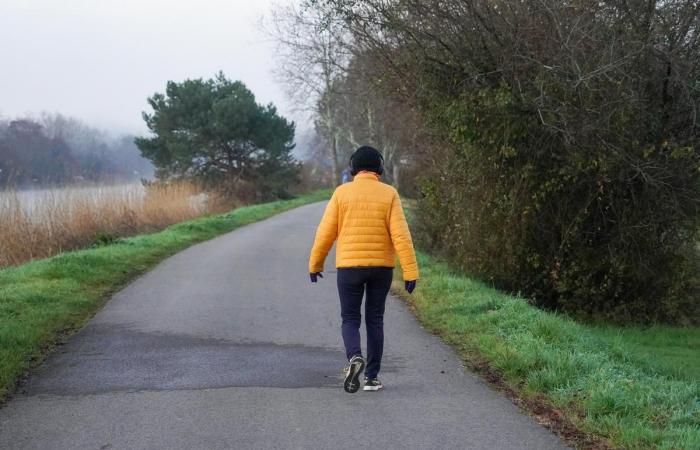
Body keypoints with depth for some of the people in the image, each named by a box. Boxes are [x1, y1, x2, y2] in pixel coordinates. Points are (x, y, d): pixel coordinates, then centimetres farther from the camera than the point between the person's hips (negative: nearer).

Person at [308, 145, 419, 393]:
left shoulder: (342, 192, -4)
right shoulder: (389, 194, -3)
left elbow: (325, 232, -3)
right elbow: (401, 235, -11)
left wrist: (315, 264, 9)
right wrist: (410, 271, -11)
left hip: (349, 266, -1)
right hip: (381, 266, 1)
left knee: (350, 320, 8)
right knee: (374, 321, 12)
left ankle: (354, 358, -20)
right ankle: (372, 376, 11)